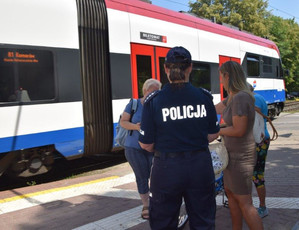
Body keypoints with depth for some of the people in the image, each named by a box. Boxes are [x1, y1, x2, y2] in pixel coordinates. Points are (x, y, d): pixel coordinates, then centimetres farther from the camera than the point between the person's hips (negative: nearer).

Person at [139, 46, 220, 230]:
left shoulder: (154, 101, -12)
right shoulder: (204, 97, -5)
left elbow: (146, 145, -9)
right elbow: (213, 135, 3)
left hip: (167, 168, -2)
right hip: (200, 165, 3)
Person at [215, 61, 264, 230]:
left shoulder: (241, 98, -23)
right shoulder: (233, 97, 7)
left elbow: (238, 130, -25)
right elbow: (215, 108, 19)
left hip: (241, 157, -10)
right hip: (233, 154, 10)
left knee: (244, 202, -4)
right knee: (230, 192, 21)